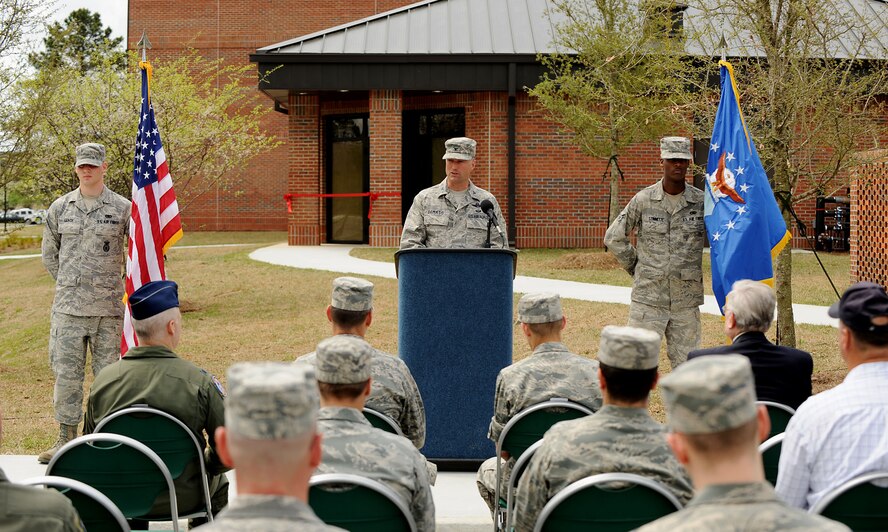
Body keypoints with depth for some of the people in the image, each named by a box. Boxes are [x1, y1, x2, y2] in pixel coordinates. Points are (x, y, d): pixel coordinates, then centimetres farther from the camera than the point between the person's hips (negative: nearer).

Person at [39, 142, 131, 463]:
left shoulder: (123, 208, 0)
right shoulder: (60, 208, 7)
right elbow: (49, 252, 18)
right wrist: (68, 283, 13)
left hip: (108, 307, -2)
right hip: (68, 306, 2)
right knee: (66, 373, 3)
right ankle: (66, 439, 12)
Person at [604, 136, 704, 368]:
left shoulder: (702, 201, 0)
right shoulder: (643, 200, -1)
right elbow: (614, 237, 9)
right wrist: (636, 266, 7)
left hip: (686, 299, 1)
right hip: (648, 299, -1)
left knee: (686, 364, 7)